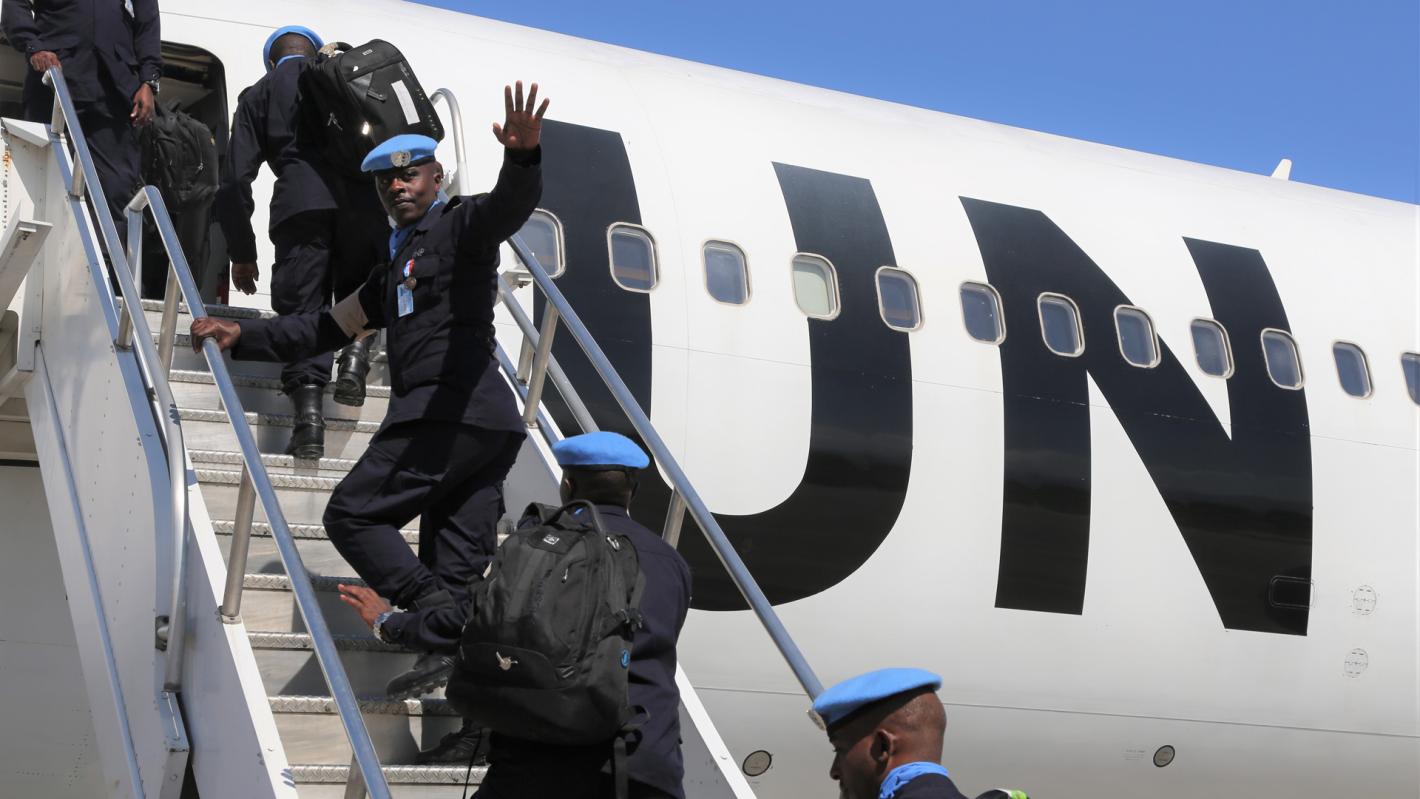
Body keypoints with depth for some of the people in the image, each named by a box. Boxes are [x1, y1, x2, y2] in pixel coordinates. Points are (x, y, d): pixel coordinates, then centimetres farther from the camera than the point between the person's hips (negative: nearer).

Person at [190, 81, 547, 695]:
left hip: (449, 410, -9)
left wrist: (522, 158, -41)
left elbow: (508, 207, -19)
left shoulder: (460, 226, 5)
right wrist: (242, 335, 29)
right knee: (460, 563, 0)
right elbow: (328, 329, 36)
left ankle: (433, 619, -20)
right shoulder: (394, 272, 32)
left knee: (352, 514, -8)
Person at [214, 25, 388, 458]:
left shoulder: (259, 94, 22)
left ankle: (308, 417, -13)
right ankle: (355, 353, -7)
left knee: (303, 309, 1)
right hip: (362, 198, 1)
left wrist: (241, 252, 18)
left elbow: (236, 179, 14)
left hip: (301, 202, -1)